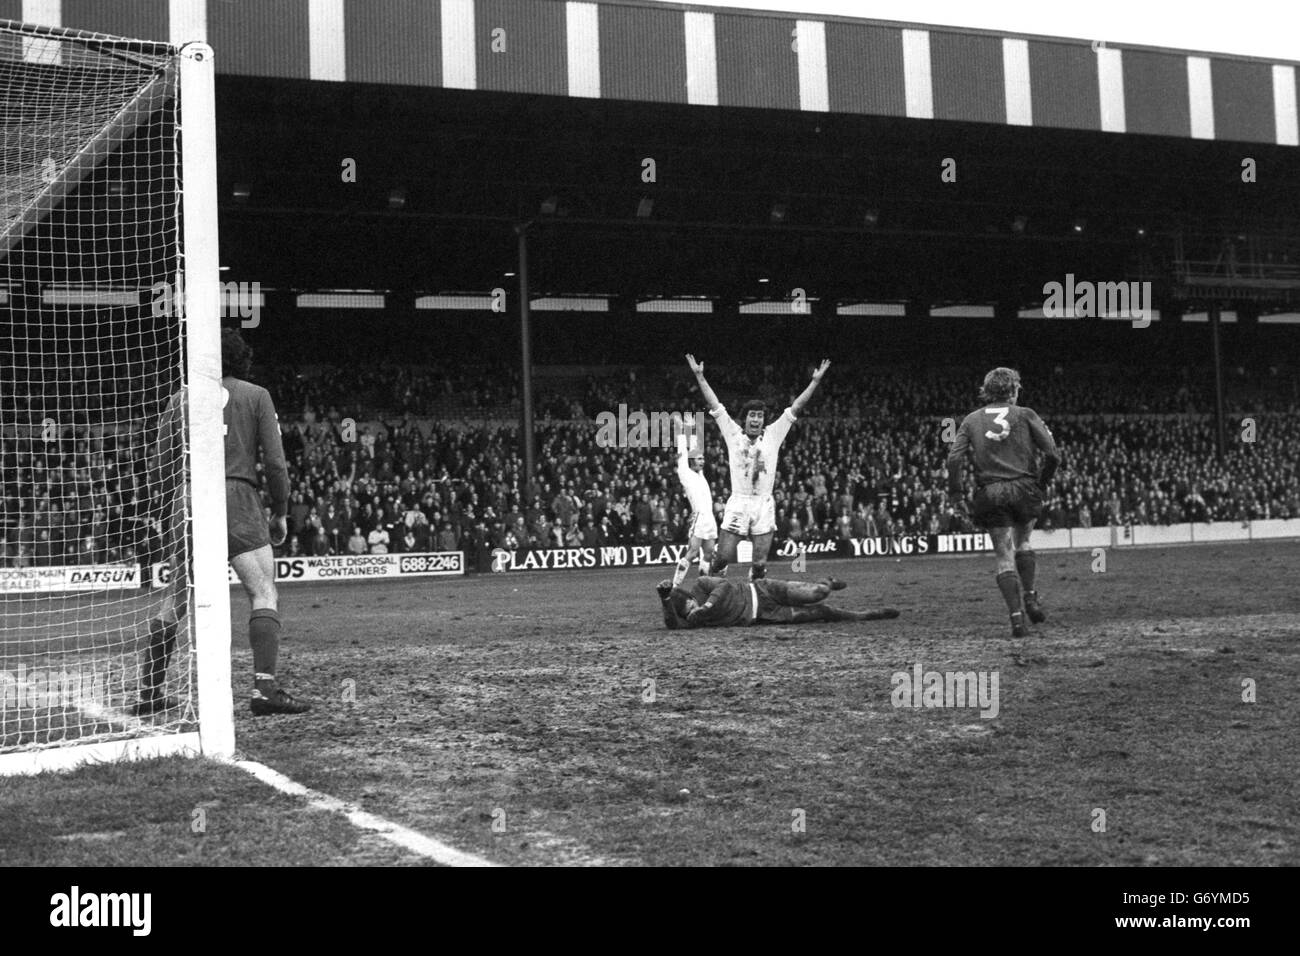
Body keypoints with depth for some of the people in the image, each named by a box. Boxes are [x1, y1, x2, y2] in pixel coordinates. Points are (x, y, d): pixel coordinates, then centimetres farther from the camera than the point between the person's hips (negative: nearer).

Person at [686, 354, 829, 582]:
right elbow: (715, 405, 6)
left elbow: (795, 408, 7)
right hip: (738, 503, -1)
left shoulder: (773, 435, 8)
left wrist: (815, 381, 4)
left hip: (764, 506, 1)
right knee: (723, 557, -5)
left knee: (759, 563, -2)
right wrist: (699, 376, 4)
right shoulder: (733, 434, 6)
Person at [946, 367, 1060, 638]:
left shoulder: (972, 420, 9)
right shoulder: (1025, 415, 5)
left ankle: (1016, 616, -6)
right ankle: (1030, 598, 15)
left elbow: (954, 458, -3)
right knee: (1022, 542, 25)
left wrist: (957, 495, 2)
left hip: (990, 494, 0)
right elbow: (1052, 454, -2)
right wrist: (1041, 483, 12)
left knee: (1005, 557, 3)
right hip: (1024, 488, 0)